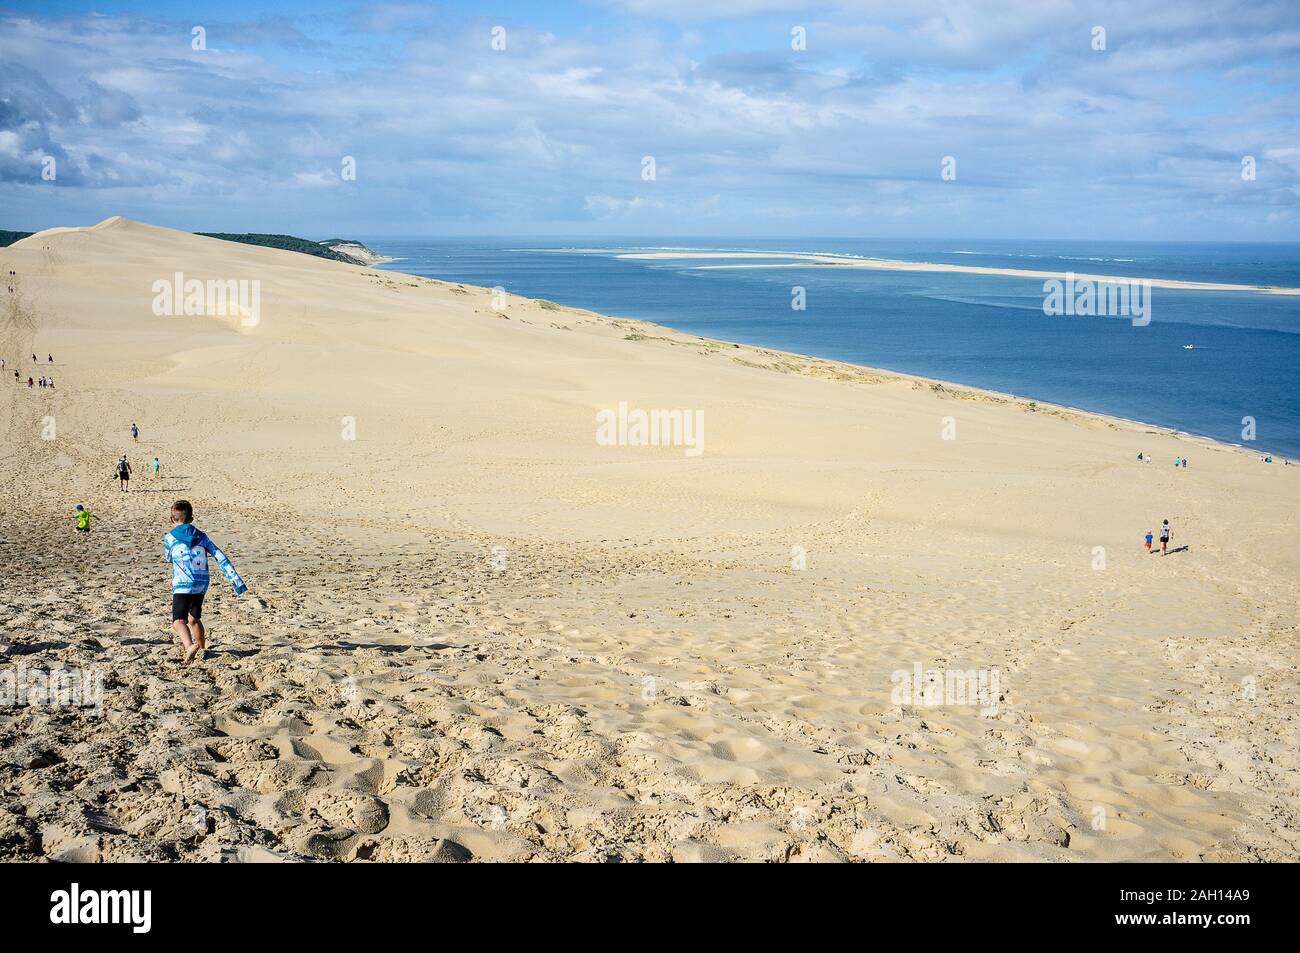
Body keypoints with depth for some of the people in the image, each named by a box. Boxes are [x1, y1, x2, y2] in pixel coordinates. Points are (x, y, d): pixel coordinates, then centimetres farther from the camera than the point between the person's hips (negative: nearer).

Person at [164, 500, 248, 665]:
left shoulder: (169, 538, 0)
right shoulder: (201, 536, 8)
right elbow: (220, 557, 2)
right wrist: (236, 580, 1)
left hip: (182, 586, -5)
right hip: (201, 585, 5)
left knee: (178, 621, -15)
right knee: (194, 619, 25)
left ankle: (190, 646, -41)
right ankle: (201, 648, 39)